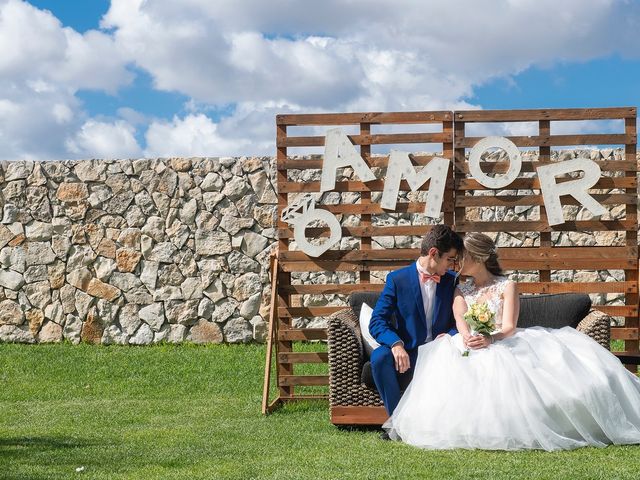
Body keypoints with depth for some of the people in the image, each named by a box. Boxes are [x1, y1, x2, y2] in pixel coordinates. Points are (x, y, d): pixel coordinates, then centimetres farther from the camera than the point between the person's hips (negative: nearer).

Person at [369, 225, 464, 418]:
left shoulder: (453, 281, 10)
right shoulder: (397, 279, 0)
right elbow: (377, 322, -5)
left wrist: (450, 335, -11)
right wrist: (396, 344, -25)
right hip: (408, 355, -2)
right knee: (379, 356, -33)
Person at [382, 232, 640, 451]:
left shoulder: (507, 287, 7)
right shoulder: (461, 291, 18)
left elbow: (509, 327, -7)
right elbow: (461, 322, -3)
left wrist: (489, 339, -31)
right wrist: (468, 338, -29)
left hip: (503, 347, -2)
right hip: (472, 351, 2)